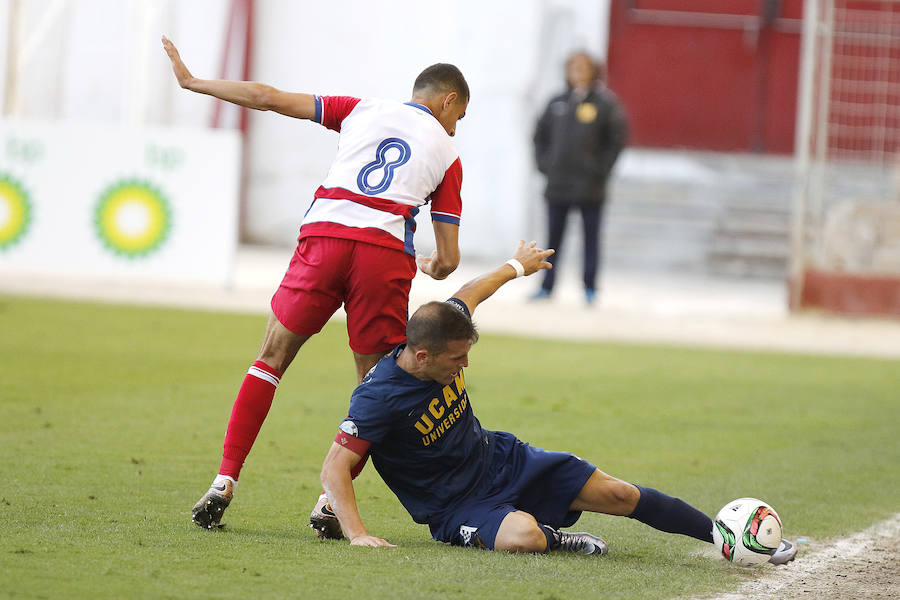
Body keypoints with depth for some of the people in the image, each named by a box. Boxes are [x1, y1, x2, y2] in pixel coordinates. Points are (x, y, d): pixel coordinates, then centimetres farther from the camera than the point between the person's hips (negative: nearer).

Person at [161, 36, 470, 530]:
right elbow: (447, 260, 15)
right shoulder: (446, 154, 20)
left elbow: (269, 98, 18)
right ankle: (333, 498, 2)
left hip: (323, 237, 1)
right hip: (386, 253, -1)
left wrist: (191, 82, 28)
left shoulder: (364, 111, 22)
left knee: (272, 358, 12)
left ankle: (225, 481, 3)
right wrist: (433, 268, 40)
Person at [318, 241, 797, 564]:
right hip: (455, 506, -7)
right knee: (523, 536, -38)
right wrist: (357, 532, -40)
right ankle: (557, 540, -3)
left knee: (619, 494, 0)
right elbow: (335, 468, -28)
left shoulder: (441, 335, -9)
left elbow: (467, 297, 13)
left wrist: (517, 266, 31)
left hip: (499, 459, 7)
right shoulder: (379, 397, -29)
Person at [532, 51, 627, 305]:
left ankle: (590, 288, 9)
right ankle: (546, 286, 11)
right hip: (557, 185, 4)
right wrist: (543, 163, 7)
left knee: (591, 237, 3)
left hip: (589, 187, -4)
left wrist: (601, 169, -9)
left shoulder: (605, 103, -3)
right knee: (553, 237, 6)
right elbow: (540, 134, 18)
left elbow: (618, 138, -4)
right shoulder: (557, 103, 9)